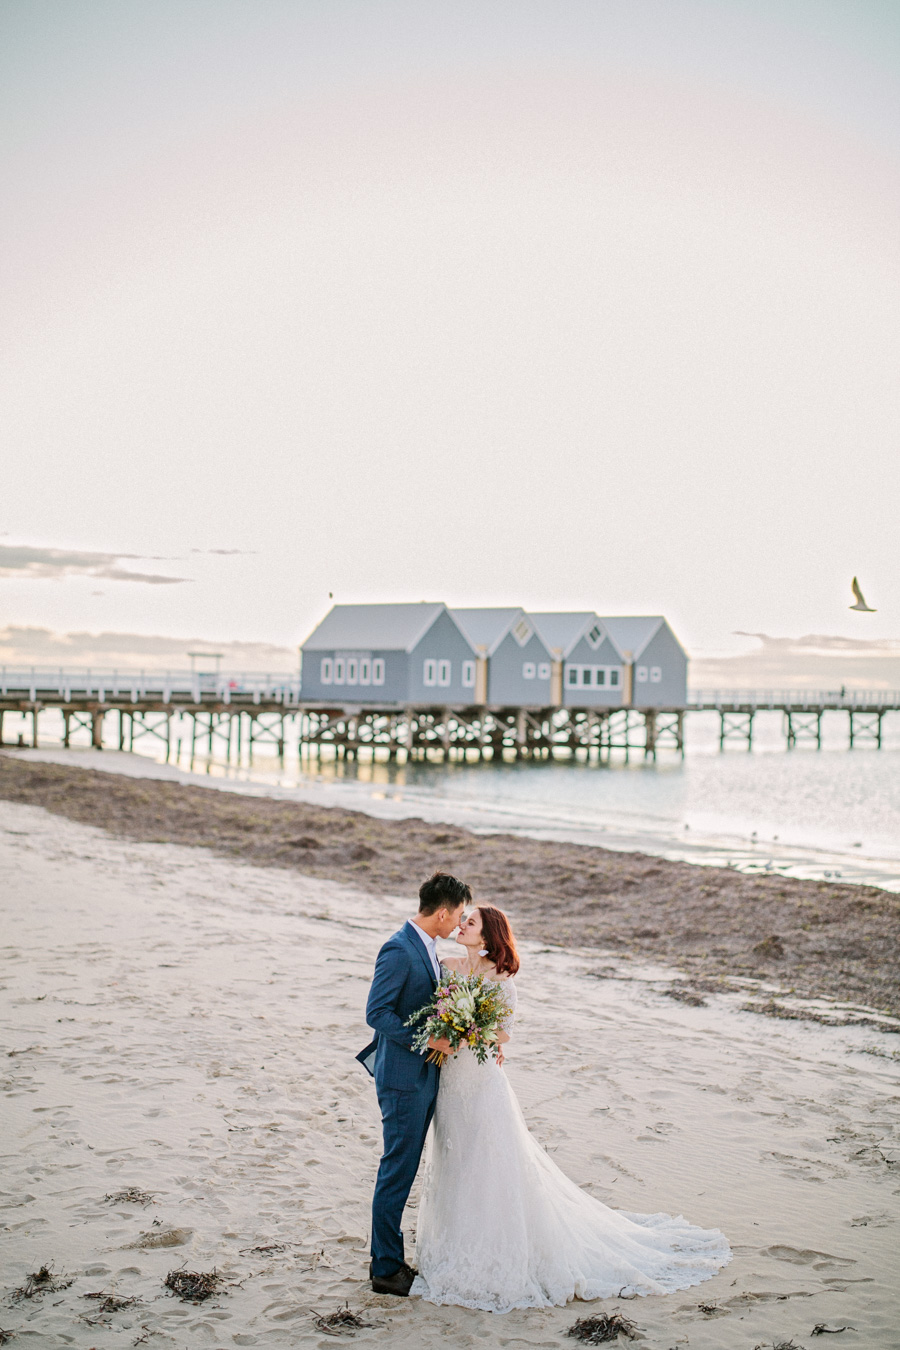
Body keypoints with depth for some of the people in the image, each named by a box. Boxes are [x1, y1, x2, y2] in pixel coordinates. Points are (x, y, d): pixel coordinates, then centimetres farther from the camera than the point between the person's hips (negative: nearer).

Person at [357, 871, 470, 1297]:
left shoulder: (427, 947, 11)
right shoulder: (399, 950, -19)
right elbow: (377, 1013, -22)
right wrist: (428, 1039, -22)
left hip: (425, 1075, 10)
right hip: (404, 1076, -9)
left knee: (403, 1169, 16)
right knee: (398, 1170, -1)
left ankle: (388, 1257, 26)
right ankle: (386, 1268, 10)